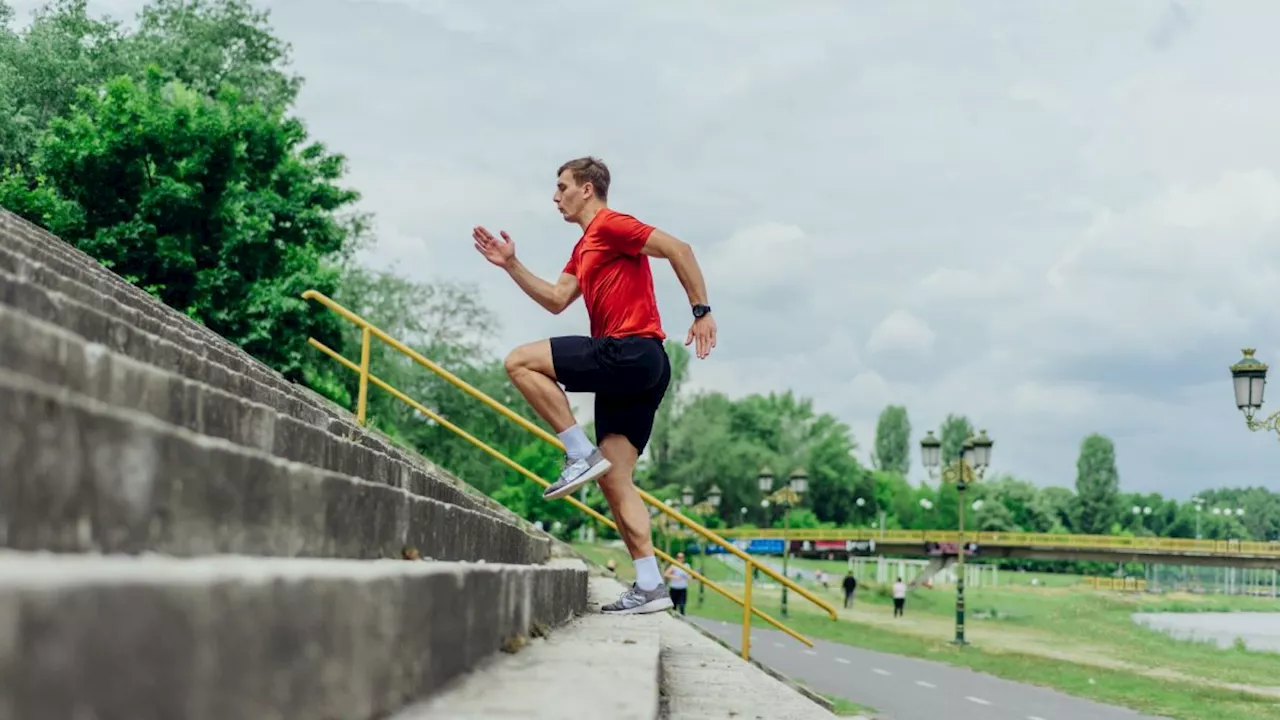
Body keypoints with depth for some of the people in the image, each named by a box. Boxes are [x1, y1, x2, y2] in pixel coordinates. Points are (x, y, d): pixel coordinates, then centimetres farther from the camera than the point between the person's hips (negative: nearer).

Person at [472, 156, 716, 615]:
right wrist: (511, 265, 20)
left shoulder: (610, 225, -4)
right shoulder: (584, 248, 26)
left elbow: (678, 249, -12)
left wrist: (701, 311, -17)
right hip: (627, 369, 10)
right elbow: (556, 301, 25)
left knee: (521, 363, -12)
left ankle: (582, 455, -12)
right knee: (615, 482, 4)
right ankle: (649, 586, 2)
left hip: (634, 353, -10)